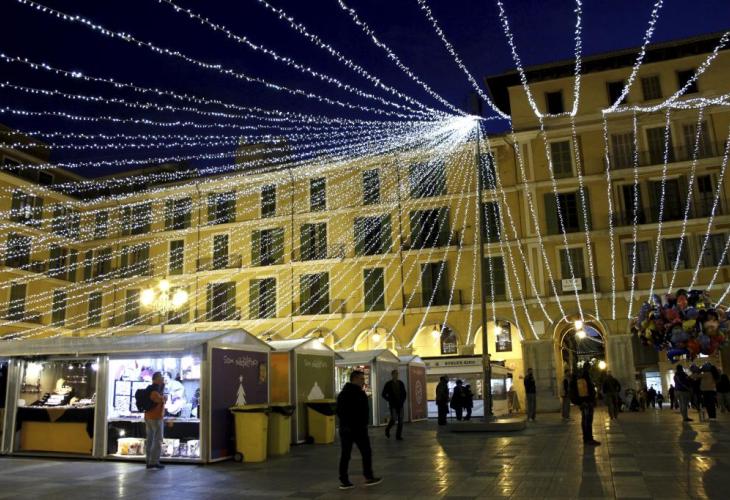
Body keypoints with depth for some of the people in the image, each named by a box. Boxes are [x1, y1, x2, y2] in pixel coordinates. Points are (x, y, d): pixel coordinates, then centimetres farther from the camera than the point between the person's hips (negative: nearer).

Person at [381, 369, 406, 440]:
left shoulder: (401, 383, 8)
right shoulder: (388, 384, -3)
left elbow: (404, 393, 19)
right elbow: (384, 394, 1)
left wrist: (403, 400, 7)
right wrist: (389, 400, -4)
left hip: (400, 404, 4)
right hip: (393, 405, -4)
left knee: (400, 421, 0)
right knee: (393, 419, -11)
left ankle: (398, 435, 9)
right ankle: (387, 430, 17)